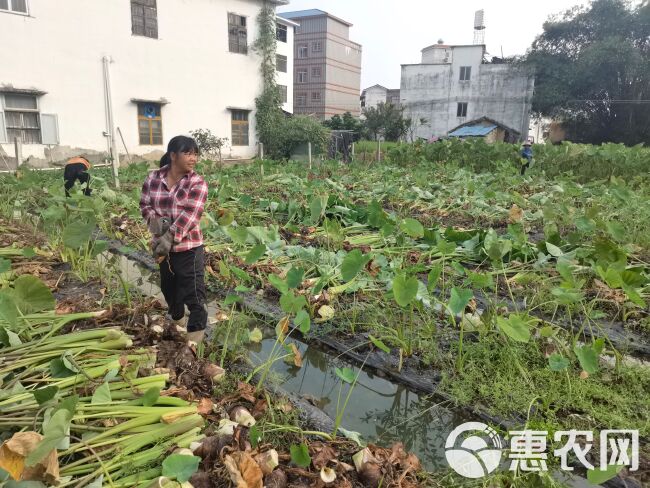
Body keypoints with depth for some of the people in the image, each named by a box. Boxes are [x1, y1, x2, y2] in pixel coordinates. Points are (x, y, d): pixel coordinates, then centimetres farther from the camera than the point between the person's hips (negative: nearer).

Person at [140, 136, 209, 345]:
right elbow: (145, 205, 5)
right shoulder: (153, 178, 0)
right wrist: (155, 221, -16)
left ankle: (194, 338, 9)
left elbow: (188, 217, -21)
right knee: (169, 288, 23)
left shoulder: (197, 184, -12)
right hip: (162, 246, 5)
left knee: (194, 294, -5)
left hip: (189, 248, -5)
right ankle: (177, 320, 48)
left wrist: (169, 240, -28)